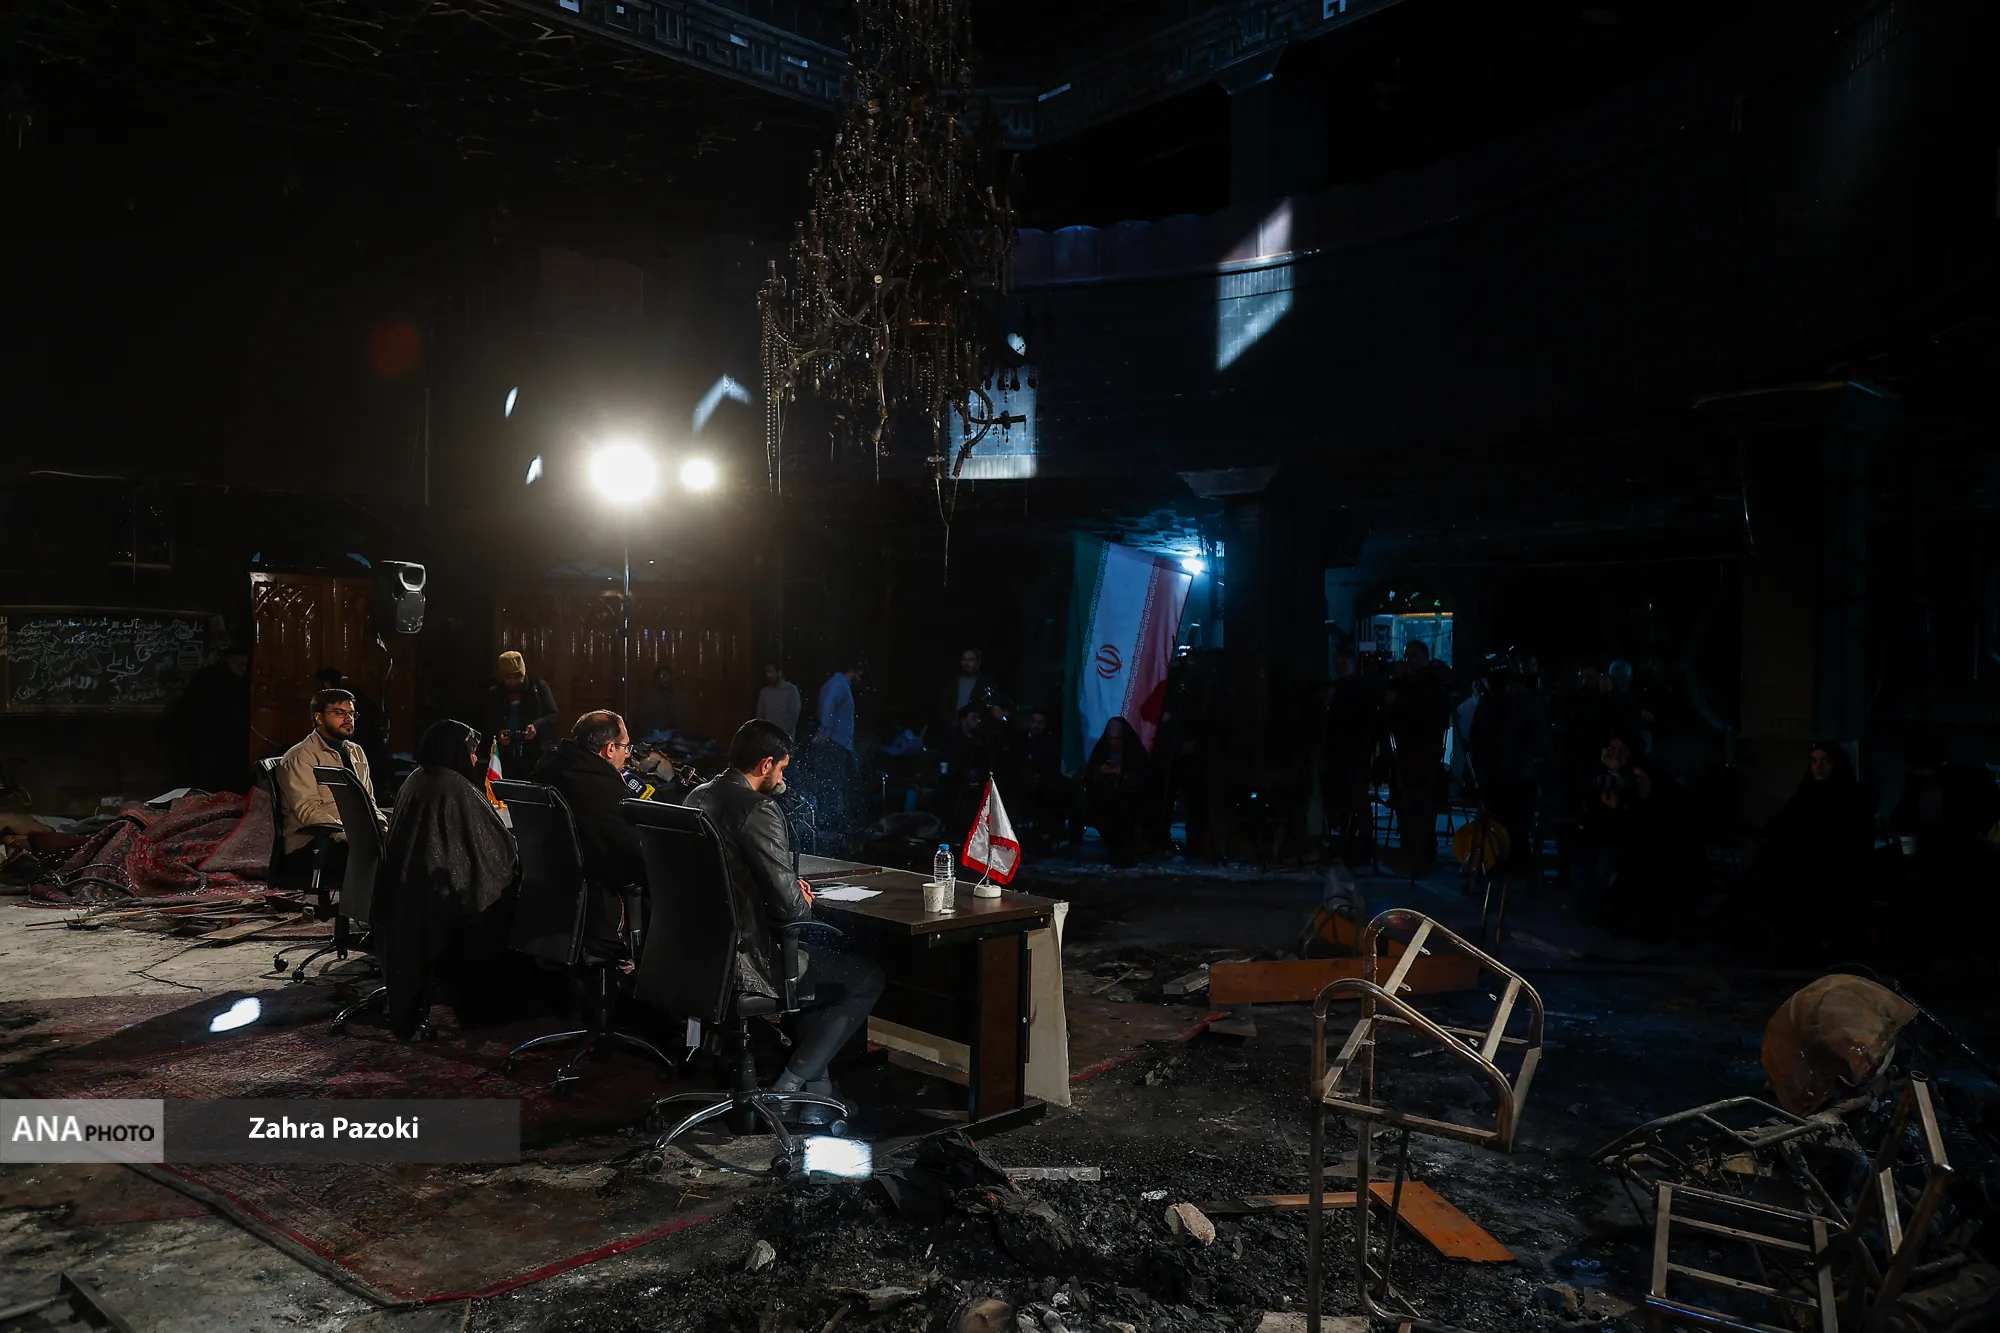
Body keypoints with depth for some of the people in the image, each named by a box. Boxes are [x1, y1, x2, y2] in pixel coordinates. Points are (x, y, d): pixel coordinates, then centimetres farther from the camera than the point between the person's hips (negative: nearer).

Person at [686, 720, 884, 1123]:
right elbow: (788, 905, -22)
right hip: (745, 960, -9)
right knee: (867, 979, 5)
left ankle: (816, 1088, 28)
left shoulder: (697, 797, 8)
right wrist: (804, 903, 1)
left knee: (820, 957, 30)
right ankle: (788, 1088, 5)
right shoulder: (757, 809, -20)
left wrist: (789, 888, 13)